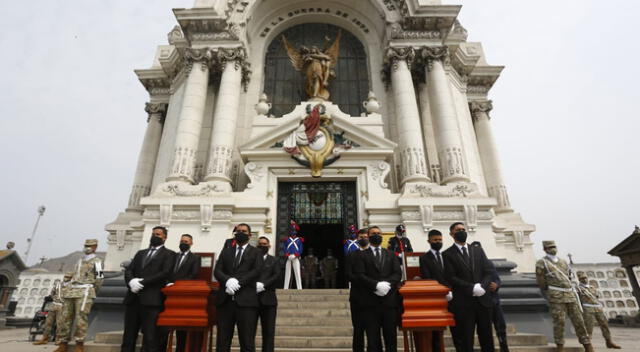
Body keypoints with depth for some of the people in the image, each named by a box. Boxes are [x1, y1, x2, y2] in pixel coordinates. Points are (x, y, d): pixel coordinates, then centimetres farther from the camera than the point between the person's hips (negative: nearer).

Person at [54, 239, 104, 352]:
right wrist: (70, 290, 17)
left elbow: (99, 279, -3)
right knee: (64, 318, 5)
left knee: (81, 318, -14)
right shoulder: (80, 261, 23)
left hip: (85, 292, -7)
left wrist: (90, 293, 3)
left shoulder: (96, 261, 0)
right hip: (71, 291, 7)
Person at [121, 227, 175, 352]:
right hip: (133, 298, 5)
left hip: (151, 299, -5)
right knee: (128, 335, 9)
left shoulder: (169, 254, 4)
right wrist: (131, 281, -10)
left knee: (150, 337, -4)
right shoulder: (140, 253, 22)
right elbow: (128, 270, 12)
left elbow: (165, 273, -9)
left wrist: (142, 282, -13)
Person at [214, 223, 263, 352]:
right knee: (222, 340, 6)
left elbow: (256, 271, -5)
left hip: (246, 300, -3)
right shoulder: (226, 251, 18)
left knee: (247, 341, 0)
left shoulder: (256, 252, 10)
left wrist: (238, 281, -16)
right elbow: (217, 270, 6)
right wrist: (228, 280, -14)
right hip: (225, 300, 3)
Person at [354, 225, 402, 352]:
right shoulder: (362, 255, 6)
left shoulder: (390, 254, 17)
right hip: (371, 302, -2)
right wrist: (376, 285, -18)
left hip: (390, 300, 3)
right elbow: (359, 275, -6)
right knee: (373, 338, 3)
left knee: (391, 336, 7)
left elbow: (398, 273, 5)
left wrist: (388, 283, -13)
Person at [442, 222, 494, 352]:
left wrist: (483, 287, -11)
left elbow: (488, 272, 7)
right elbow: (451, 278, -10)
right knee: (466, 339, 3)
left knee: (487, 337, 11)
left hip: (483, 300, 4)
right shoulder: (448, 254, -3)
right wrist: (472, 288, -18)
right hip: (463, 303, -4)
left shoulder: (478, 250, 12)